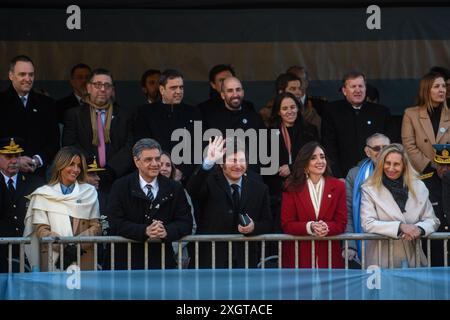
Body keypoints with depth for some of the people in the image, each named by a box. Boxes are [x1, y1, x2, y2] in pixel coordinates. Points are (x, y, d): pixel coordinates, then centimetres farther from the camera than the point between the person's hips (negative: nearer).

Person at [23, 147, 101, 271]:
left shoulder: (89, 193, 11)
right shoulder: (43, 194, 6)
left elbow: (96, 227, 5)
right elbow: (41, 230, -1)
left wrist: (77, 245, -12)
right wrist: (65, 247, -15)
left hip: (84, 261, 1)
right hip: (52, 260, -1)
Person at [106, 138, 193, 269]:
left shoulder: (174, 188, 7)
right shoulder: (120, 187, 1)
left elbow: (186, 222, 1)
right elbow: (116, 223, -8)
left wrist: (166, 231, -22)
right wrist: (145, 231, -24)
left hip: (163, 260, 2)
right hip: (128, 260, -2)